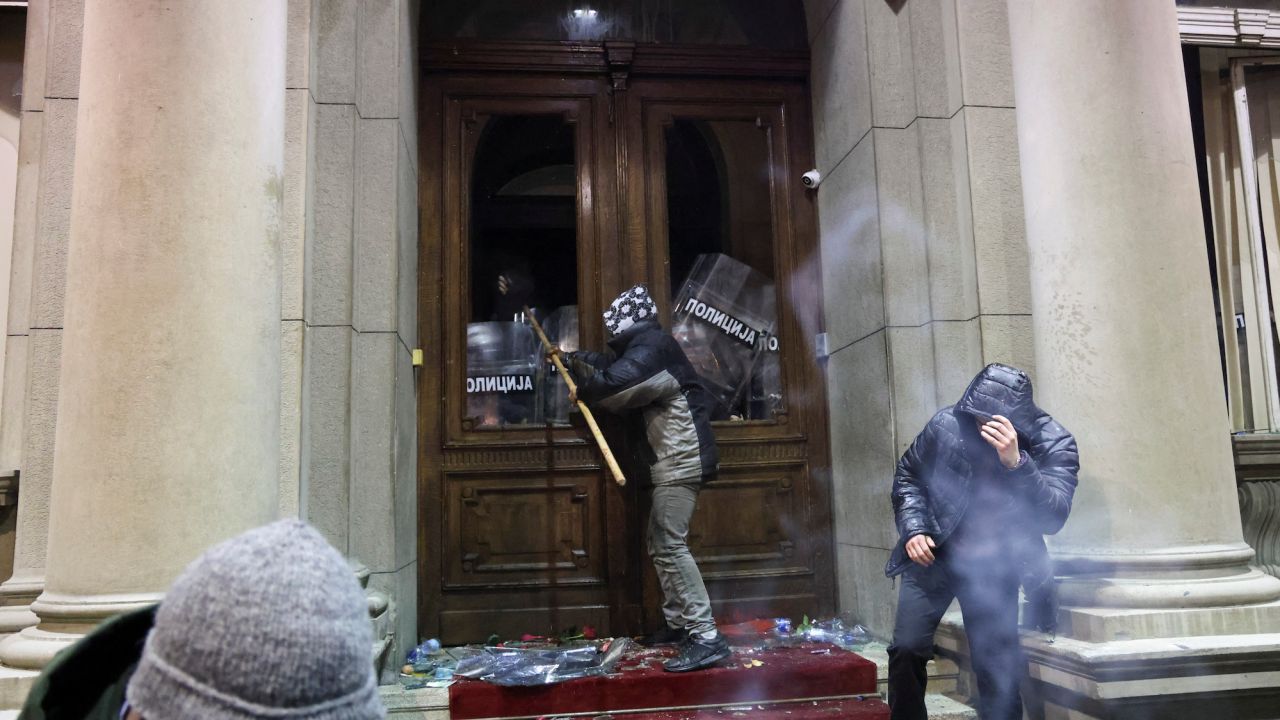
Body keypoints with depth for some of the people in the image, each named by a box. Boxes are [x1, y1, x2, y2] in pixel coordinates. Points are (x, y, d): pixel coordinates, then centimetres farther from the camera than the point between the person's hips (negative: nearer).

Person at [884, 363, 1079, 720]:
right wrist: (913, 530, -10)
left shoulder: (1054, 443, -16)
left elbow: (1053, 517, -29)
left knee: (999, 668, 4)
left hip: (995, 568, 0)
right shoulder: (947, 424, -13)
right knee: (907, 649, -6)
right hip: (932, 555, 1)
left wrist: (1016, 463, -43)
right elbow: (908, 474, 4)